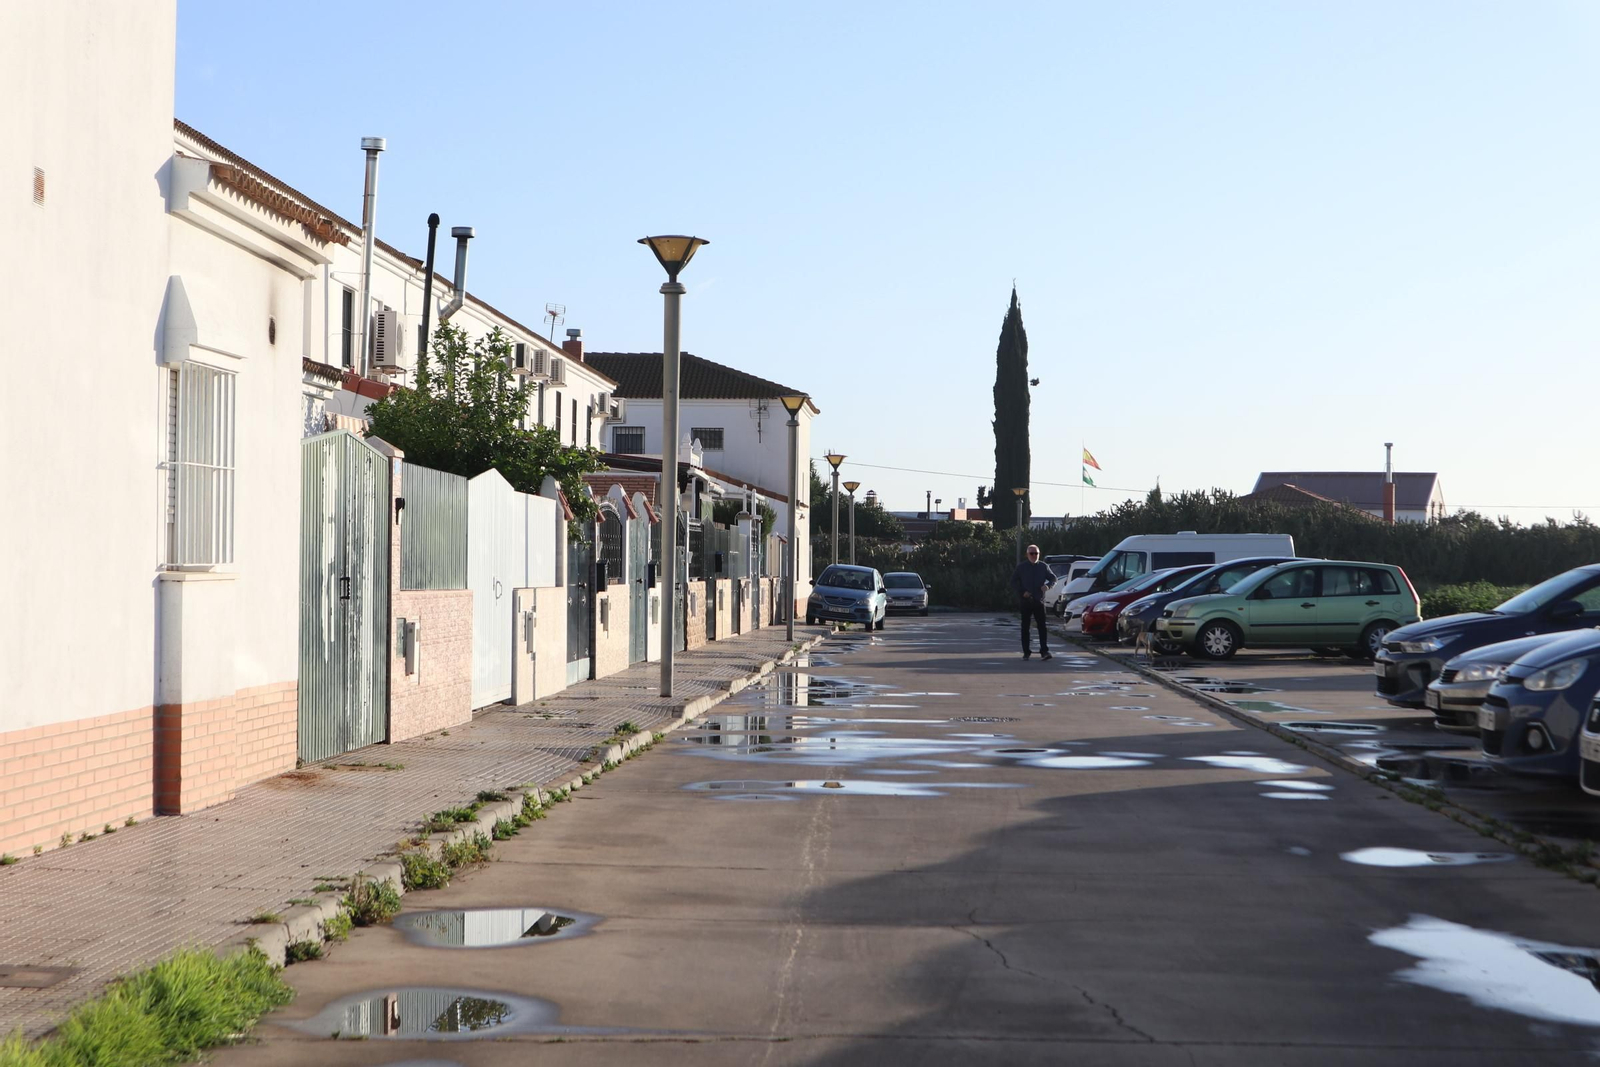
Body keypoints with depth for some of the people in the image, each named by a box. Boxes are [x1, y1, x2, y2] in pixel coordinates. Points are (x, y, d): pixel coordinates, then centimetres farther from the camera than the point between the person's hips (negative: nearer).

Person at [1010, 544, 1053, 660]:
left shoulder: (1043, 567, 7)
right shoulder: (1021, 567, 2)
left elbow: (1053, 578, 15)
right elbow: (1013, 582, 4)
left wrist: (1047, 585, -6)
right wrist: (1022, 592, -10)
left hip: (1039, 601, 0)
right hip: (1025, 601, 0)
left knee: (1042, 627, -8)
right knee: (1025, 627, 4)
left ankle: (1044, 651, -11)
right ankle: (1026, 652, 11)